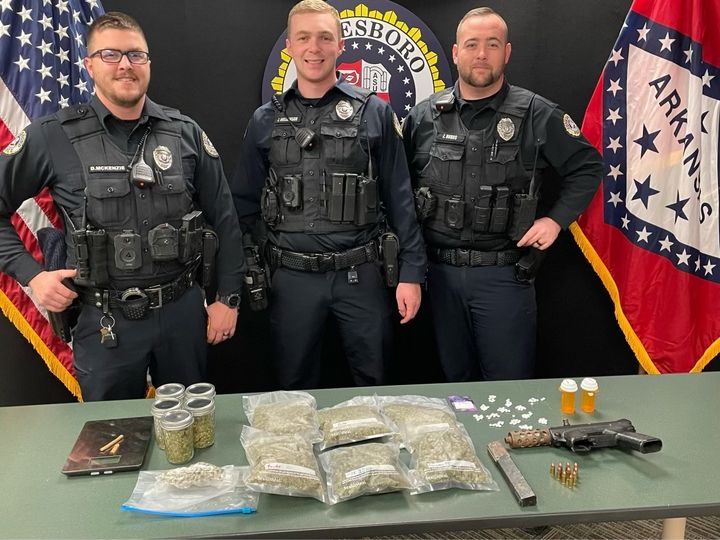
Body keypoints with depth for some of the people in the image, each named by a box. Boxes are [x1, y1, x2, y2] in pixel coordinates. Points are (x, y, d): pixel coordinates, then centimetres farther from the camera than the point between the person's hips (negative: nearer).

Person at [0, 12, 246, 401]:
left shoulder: (185, 133, 0)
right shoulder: (52, 137, -6)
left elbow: (223, 220, 4)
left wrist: (228, 297, 3)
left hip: (183, 310, 2)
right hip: (105, 322, -1)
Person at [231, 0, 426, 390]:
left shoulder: (374, 113, -1)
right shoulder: (265, 121, 4)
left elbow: (399, 198, 0)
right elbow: (244, 203, 7)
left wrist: (411, 271, -4)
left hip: (360, 274, -1)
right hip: (291, 277, 1)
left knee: (373, 386, 13)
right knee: (295, 390, 16)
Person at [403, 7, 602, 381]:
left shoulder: (536, 115, -4)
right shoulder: (423, 117, 3)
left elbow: (586, 167, 6)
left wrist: (555, 219, -5)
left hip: (504, 275, -2)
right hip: (440, 271, 3)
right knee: (456, 381, 18)